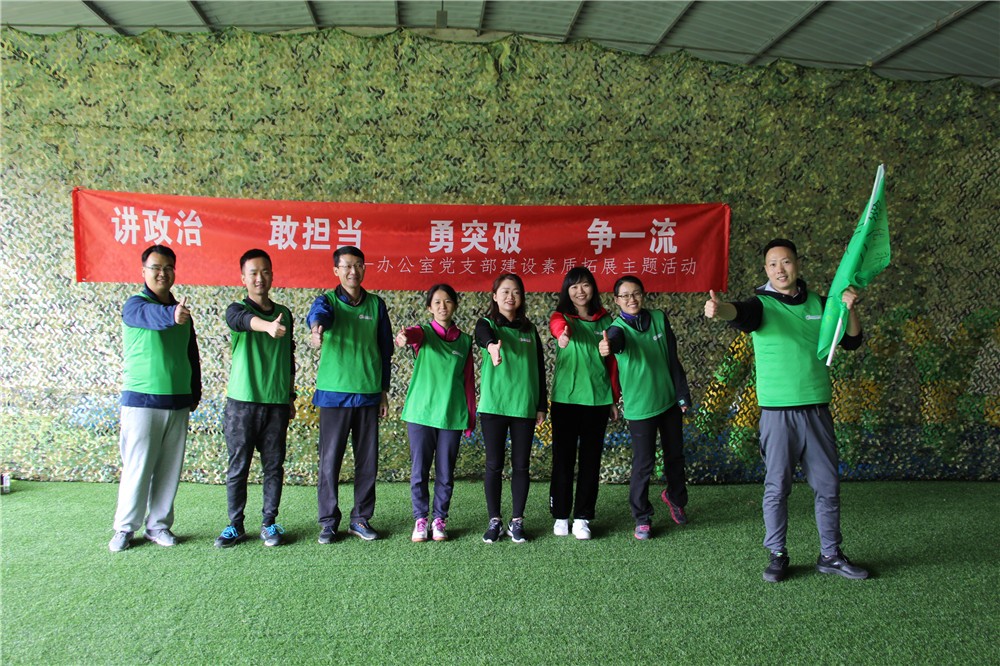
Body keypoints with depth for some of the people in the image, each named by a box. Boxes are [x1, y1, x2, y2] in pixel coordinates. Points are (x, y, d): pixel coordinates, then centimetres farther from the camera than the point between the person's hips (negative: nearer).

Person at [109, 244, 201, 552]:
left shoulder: (181, 310, 12)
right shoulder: (135, 305, -6)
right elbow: (151, 316, -33)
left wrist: (195, 392, 16)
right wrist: (172, 315, -54)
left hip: (178, 403, 5)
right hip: (141, 400, -5)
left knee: (170, 468, 9)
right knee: (137, 468, 0)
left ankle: (159, 524, 21)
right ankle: (125, 527, 15)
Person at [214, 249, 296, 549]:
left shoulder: (285, 313, 11)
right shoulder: (237, 309, -2)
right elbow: (243, 319, -29)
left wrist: (291, 396, 17)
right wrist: (268, 326, -50)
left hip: (277, 402, 3)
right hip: (242, 401, -3)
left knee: (274, 466, 7)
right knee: (238, 467, 4)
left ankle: (269, 523, 18)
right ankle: (235, 525, 17)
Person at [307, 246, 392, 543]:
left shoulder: (376, 304, 7)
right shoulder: (327, 300, -1)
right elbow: (317, 315, -26)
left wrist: (384, 391, 11)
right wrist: (316, 330, -51)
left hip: (369, 394, 3)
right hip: (334, 393, -2)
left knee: (368, 461, 7)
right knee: (330, 460, 2)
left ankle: (361, 519, 21)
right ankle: (328, 521, 16)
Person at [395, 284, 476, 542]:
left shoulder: (465, 341, 8)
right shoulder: (424, 333, 1)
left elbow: (468, 380, 10)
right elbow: (414, 334, -26)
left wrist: (471, 414, 8)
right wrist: (405, 336, -50)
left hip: (452, 415, 2)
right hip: (421, 412, -1)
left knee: (446, 472, 7)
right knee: (419, 470, 3)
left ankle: (440, 519, 21)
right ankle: (420, 519, 17)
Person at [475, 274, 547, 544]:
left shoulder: (530, 330, 12)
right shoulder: (487, 324, 2)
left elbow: (539, 369, 13)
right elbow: (485, 336, -24)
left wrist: (542, 405, 8)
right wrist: (492, 346, -48)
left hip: (525, 406, 3)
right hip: (494, 405, -2)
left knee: (521, 465, 6)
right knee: (494, 465, 3)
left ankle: (517, 521, 17)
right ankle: (495, 521, 15)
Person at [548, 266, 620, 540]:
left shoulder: (605, 320, 8)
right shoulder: (561, 317, -1)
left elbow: (612, 361, 11)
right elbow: (559, 326, -27)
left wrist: (614, 399, 9)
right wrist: (563, 335, -51)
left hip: (598, 399, 2)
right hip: (565, 398, -2)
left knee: (591, 459, 6)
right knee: (563, 458, 4)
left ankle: (582, 517, 16)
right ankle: (561, 516, 16)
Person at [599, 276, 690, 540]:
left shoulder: (659, 318, -1)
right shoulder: (618, 328, -12)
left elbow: (673, 358, 4)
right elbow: (615, 341, -38)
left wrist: (682, 394, 4)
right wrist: (607, 347, -62)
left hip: (669, 401, 4)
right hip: (640, 406, -4)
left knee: (675, 455, 19)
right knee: (643, 464, 0)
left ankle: (675, 497, 46)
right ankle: (642, 518, 18)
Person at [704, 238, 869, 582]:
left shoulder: (819, 304, 10)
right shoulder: (762, 304, -4)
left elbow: (852, 341, 14)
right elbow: (739, 312, -27)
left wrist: (850, 308, -4)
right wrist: (719, 309, -51)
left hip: (817, 409, 4)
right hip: (778, 412, -4)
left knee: (828, 486, 11)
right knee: (777, 487, 3)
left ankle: (830, 555, 26)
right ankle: (777, 555, 18)